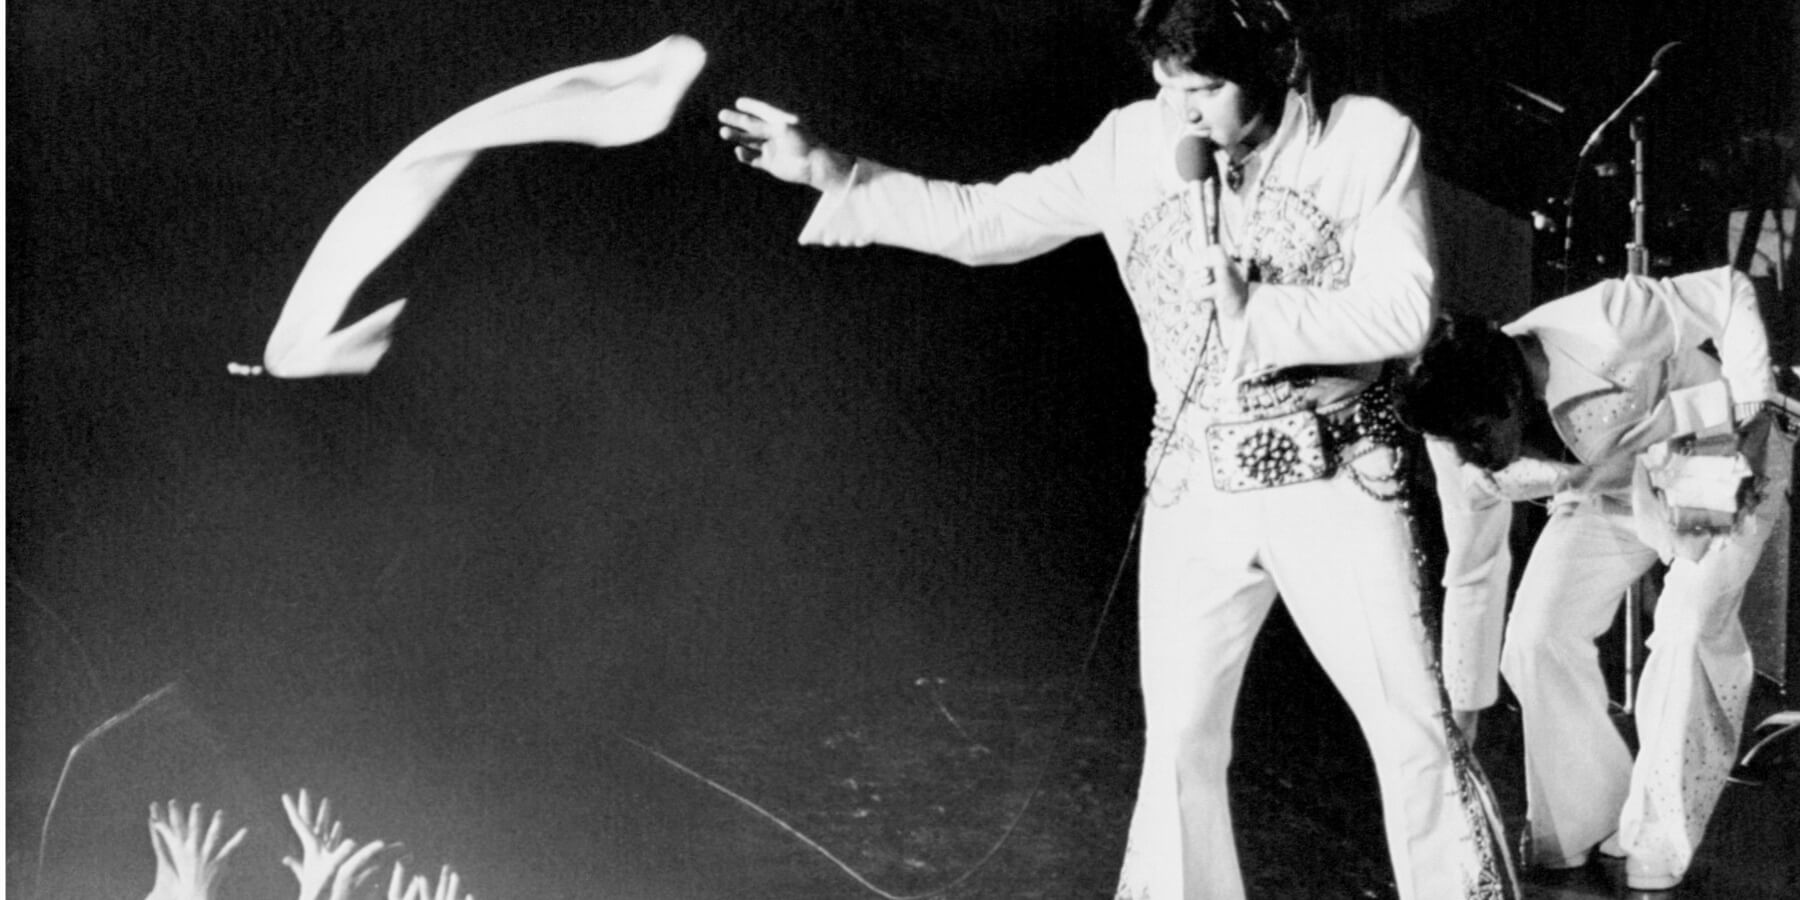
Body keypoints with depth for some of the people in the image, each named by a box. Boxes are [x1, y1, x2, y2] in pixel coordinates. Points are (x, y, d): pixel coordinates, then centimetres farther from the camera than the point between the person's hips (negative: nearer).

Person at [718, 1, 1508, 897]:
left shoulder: (1369, 139, -9)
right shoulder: (1132, 143, -2)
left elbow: (1403, 311, -13)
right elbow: (985, 221, 5)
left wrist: (1257, 316, -22)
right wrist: (832, 173, -1)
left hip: (1335, 482, -2)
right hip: (1193, 490, 3)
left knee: (1412, 728, -1)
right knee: (1179, 739, 8)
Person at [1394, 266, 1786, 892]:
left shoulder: (1602, 328, -40)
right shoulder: (1459, 445, -20)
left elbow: (1731, 294, -24)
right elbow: (1472, 575, -7)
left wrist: (1750, 424, -27)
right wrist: (1463, 717, -2)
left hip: (1716, 471, -5)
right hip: (1607, 493, 5)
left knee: (1690, 636, -23)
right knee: (1535, 641, -11)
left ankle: (1656, 863, -10)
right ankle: (1571, 840, 7)